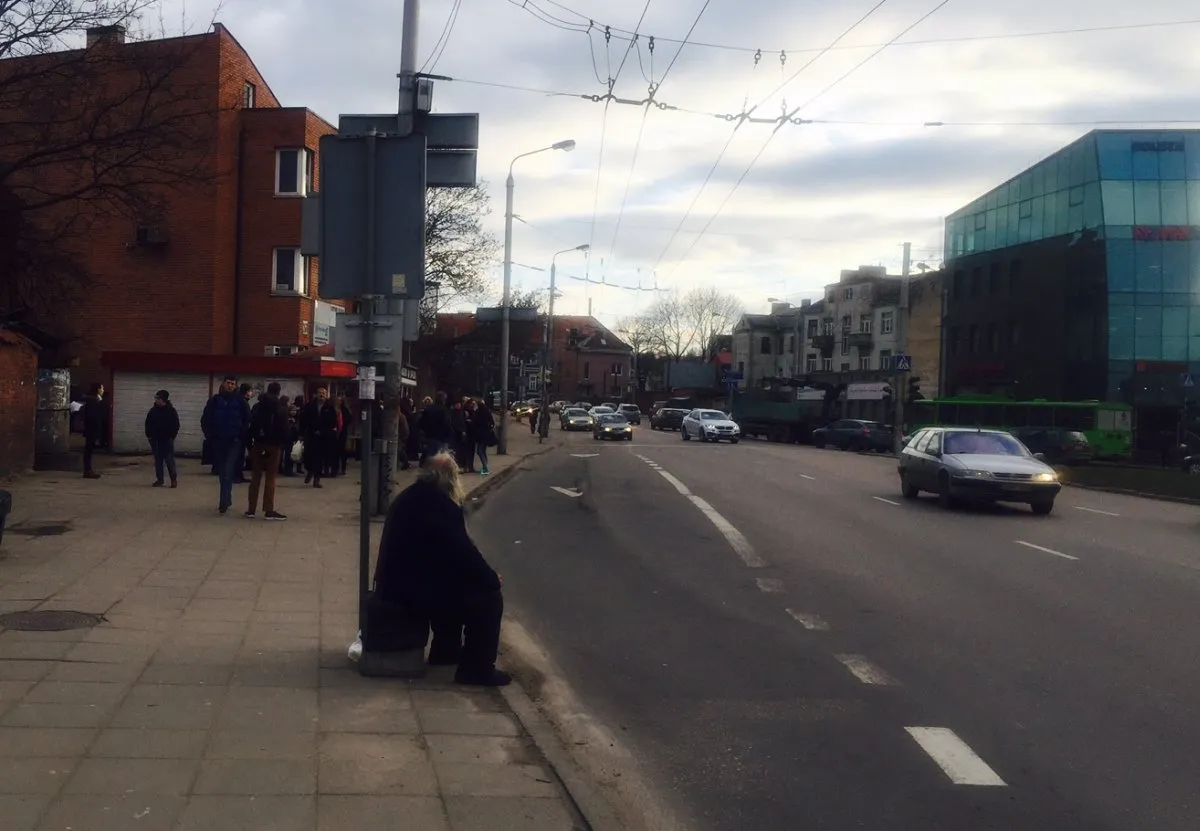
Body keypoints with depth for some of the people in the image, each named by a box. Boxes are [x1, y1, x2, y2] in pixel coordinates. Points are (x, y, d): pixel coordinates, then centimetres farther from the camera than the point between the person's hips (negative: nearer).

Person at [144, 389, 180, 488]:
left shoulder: (171, 411, -6)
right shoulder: (153, 410, 4)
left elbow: (176, 425, -4)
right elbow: (148, 423, 10)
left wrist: (172, 436, -9)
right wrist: (149, 435, 2)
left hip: (167, 439, -4)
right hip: (155, 439, 4)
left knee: (169, 459, -5)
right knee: (158, 460, 8)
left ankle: (174, 479, 5)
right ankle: (159, 479, 14)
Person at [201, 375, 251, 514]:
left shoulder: (240, 401, -1)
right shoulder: (215, 400, 3)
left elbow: (247, 420, 2)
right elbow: (205, 419, 7)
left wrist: (241, 436, -6)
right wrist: (210, 435, 0)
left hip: (234, 441, -3)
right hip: (218, 441, 3)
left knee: (228, 471, -12)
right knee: (222, 471, 10)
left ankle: (224, 501, -15)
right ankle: (227, 498, 23)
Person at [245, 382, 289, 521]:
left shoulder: (257, 407, 7)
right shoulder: (282, 409, -3)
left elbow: (251, 426, 3)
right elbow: (284, 429, -7)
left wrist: (249, 443, 5)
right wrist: (283, 444, 2)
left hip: (258, 444, 3)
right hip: (273, 445, -3)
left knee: (255, 477, 8)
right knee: (270, 478, -2)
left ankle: (251, 509, 7)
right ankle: (269, 510, -4)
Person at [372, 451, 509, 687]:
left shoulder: (407, 498, 12)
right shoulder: (444, 506, -16)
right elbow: (464, 553, -15)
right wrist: (492, 578, 3)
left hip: (395, 586, 9)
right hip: (415, 590, -9)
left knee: (456, 582, 31)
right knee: (489, 598, -1)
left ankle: (445, 650, 38)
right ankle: (477, 669, 3)